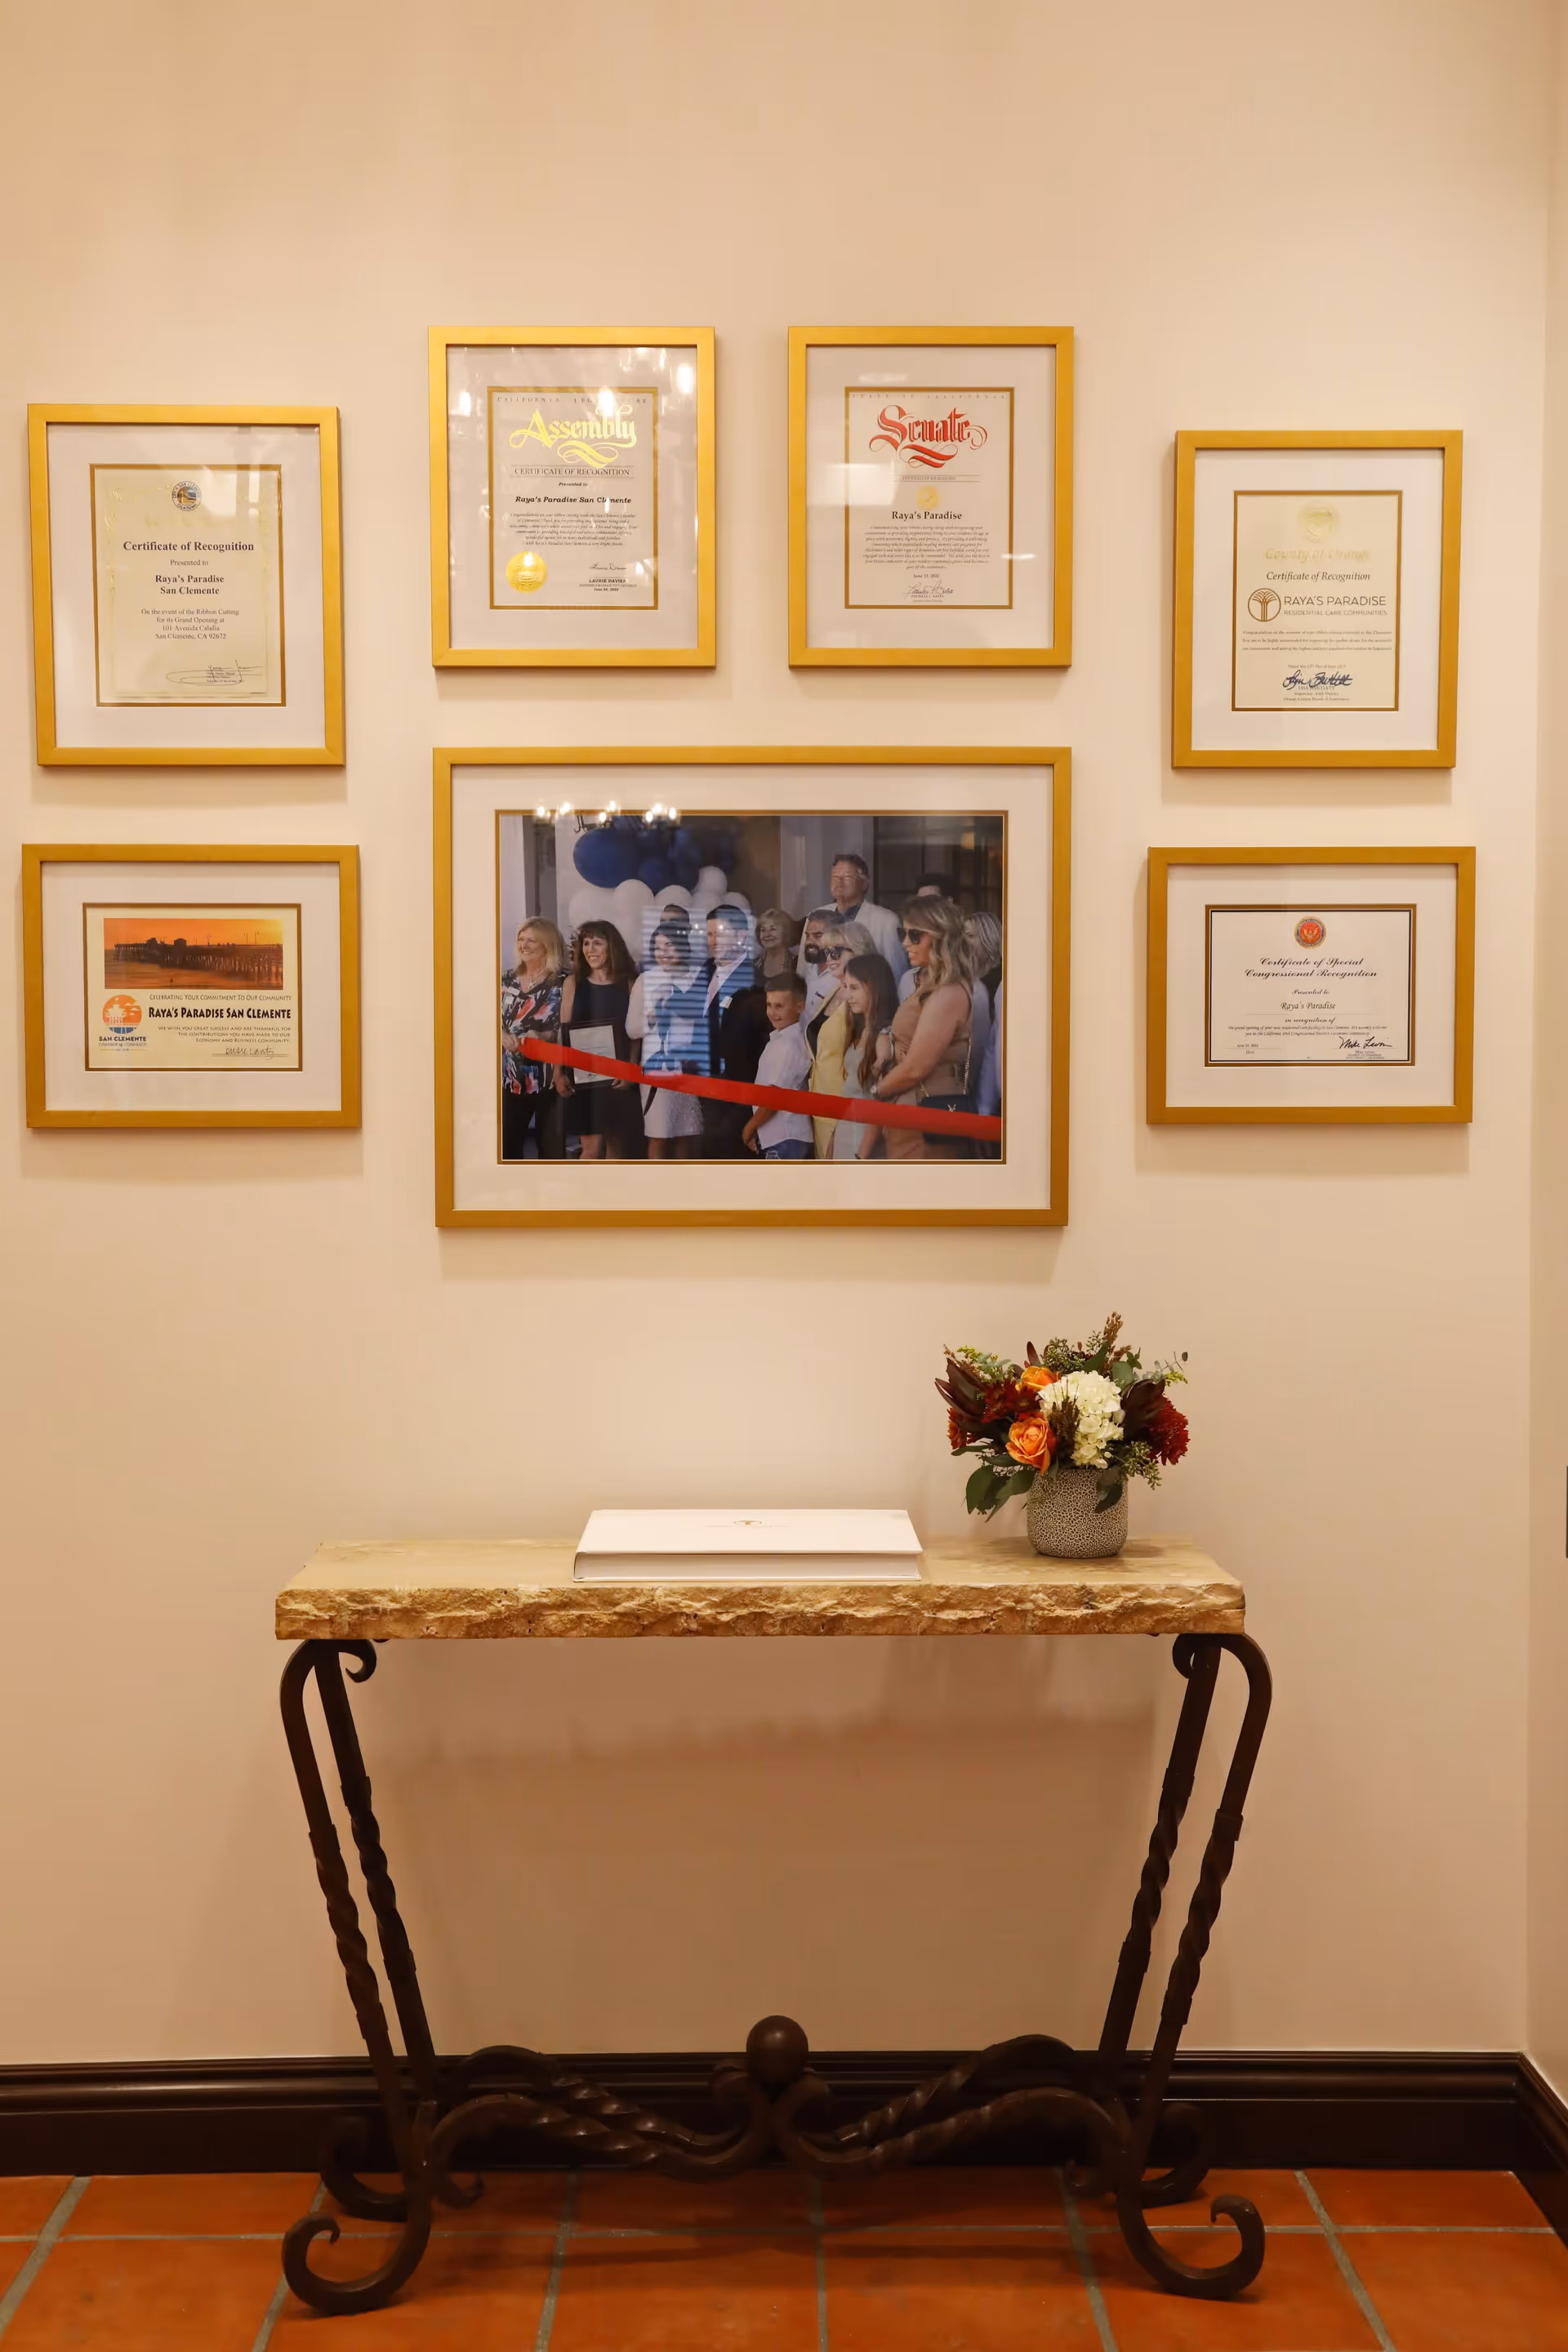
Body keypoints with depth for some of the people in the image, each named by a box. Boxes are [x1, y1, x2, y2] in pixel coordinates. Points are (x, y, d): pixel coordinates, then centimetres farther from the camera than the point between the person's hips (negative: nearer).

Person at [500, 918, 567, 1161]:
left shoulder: (562, 982, -4)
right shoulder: (510, 980, 10)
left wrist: (544, 1037, -24)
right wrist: (504, 1036, -11)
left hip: (548, 1075, -4)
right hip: (512, 1075, 4)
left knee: (550, 1142, 3)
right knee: (507, 1141, 4)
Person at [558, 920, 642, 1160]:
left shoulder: (629, 985, 3)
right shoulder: (573, 983, 7)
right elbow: (564, 1032, 5)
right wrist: (559, 1073, -5)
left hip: (619, 1078, 0)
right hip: (583, 1077, 0)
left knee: (618, 1148, 3)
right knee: (592, 1149, -5)